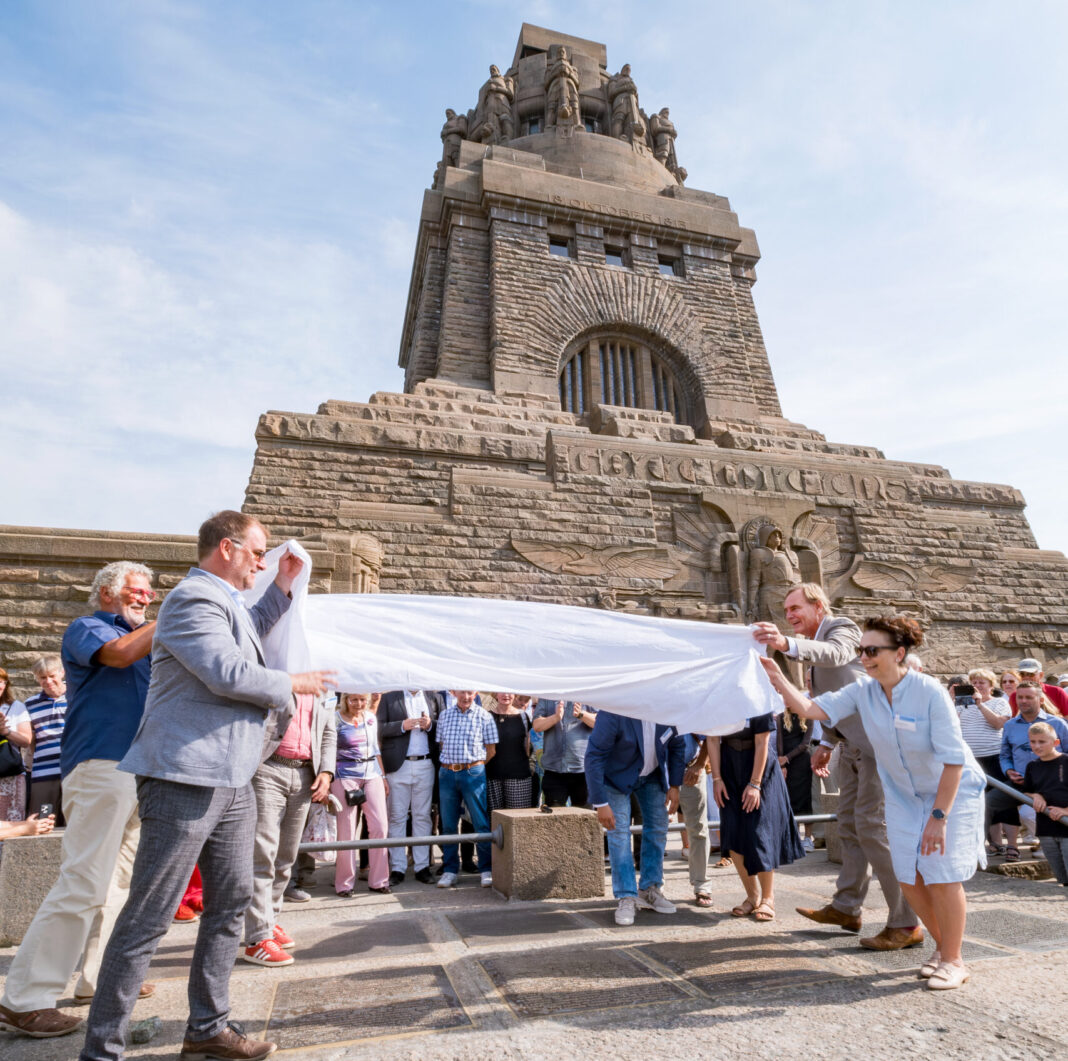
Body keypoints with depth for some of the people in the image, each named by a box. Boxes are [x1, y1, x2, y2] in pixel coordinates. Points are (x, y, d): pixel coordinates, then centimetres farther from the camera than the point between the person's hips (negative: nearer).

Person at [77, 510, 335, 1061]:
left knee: (231, 900, 15)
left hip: (230, 783, 10)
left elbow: (250, 630, 38)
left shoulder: (226, 600, 17)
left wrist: (283, 586, 25)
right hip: (184, 778, -10)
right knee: (148, 917, 0)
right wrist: (293, 683, -9)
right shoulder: (192, 598, -14)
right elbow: (229, 673, -25)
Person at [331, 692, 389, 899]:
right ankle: (345, 883, 15)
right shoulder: (336, 719, -5)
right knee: (347, 831, 0)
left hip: (372, 774, 4)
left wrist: (383, 776, 16)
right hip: (345, 776, -4)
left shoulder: (371, 717, 10)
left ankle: (378, 880, 12)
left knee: (380, 826, 0)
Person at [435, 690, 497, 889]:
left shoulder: (484, 716, -1)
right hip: (447, 773, 3)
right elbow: (441, 744, 14)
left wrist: (475, 767, -2)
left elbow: (491, 749, 1)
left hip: (473, 773, -3)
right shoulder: (444, 715, 9)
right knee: (448, 825, 9)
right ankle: (450, 870, 20)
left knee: (481, 823, -1)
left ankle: (486, 870, 10)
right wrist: (448, 764, 3)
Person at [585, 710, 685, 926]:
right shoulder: (612, 714, -36)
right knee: (618, 831, -9)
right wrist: (600, 803, -29)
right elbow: (594, 757, -29)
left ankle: (650, 890, 20)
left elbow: (677, 746, -3)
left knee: (658, 828, 5)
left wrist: (674, 785, -4)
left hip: (653, 775, 4)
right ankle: (626, 898, 1)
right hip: (616, 776, -4)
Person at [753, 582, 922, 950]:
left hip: (875, 739, -10)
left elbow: (835, 654, -36)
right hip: (852, 744, 10)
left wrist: (787, 644, -52)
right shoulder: (814, 643, 17)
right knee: (849, 823, 15)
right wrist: (826, 744, 20)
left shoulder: (841, 627, -10)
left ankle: (905, 923, 2)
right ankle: (846, 908, 27)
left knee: (871, 824, -9)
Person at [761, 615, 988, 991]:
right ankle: (943, 946, 29)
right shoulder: (863, 691, -13)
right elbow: (811, 708, -22)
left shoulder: (930, 692, -26)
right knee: (909, 878, 4)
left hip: (954, 791, -4)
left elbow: (953, 759, -24)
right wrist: (777, 678, -37)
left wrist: (939, 816, -25)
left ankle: (953, 961, 16)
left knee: (941, 876, -6)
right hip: (905, 796, 5)